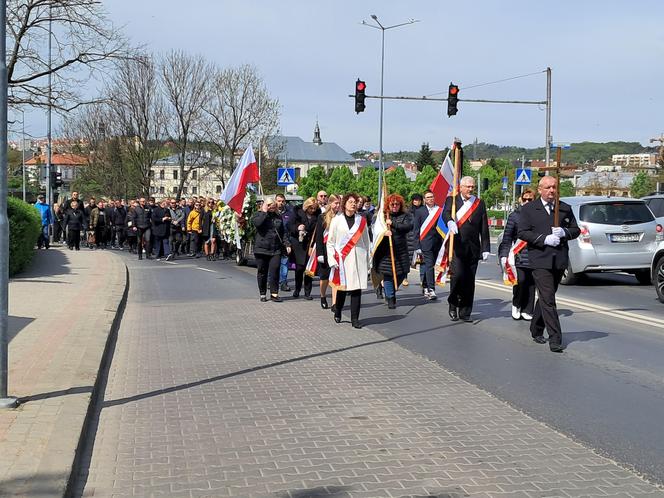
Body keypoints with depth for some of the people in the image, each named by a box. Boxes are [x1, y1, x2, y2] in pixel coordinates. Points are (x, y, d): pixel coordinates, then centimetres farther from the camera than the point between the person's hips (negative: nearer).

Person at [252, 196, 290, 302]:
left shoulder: (278, 216, 15)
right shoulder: (258, 215, 4)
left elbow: (283, 232, 18)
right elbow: (257, 223, -20)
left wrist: (287, 244, 8)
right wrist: (264, 212, -11)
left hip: (276, 250, 2)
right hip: (261, 249, -2)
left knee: (275, 271, -8)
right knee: (262, 272, 4)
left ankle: (274, 294, -2)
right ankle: (263, 294, 13)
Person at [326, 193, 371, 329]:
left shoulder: (362, 220, 9)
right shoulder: (337, 220, 3)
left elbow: (367, 241, 11)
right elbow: (330, 242, 4)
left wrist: (368, 261, 8)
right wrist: (332, 259, -4)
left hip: (359, 259, 1)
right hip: (342, 259, -1)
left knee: (357, 289, -3)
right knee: (342, 288, 4)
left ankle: (355, 319, 2)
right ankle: (337, 313, 27)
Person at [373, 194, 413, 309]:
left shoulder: (405, 216, 6)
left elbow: (409, 227, -11)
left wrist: (393, 223, -16)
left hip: (401, 251, 1)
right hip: (385, 251, -1)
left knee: (401, 273, 4)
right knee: (387, 274, -5)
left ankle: (391, 292, 31)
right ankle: (390, 298, 6)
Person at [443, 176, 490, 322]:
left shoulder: (479, 203, 13)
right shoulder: (452, 200, 5)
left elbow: (484, 228, 12)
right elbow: (446, 213, -16)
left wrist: (485, 248, 7)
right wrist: (450, 221, -39)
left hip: (473, 248, 3)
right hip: (456, 246, -3)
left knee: (469, 281, 3)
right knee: (458, 274, -17)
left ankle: (465, 312, 12)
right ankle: (453, 305, 4)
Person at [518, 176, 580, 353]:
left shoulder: (565, 209, 13)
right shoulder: (528, 209, 2)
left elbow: (576, 230, 16)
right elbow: (523, 232, -5)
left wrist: (564, 232, -7)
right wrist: (544, 239, -16)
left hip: (559, 261, 4)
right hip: (540, 260, -4)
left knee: (546, 297, 15)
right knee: (548, 299, -11)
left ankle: (536, 330, 32)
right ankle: (555, 339, -13)